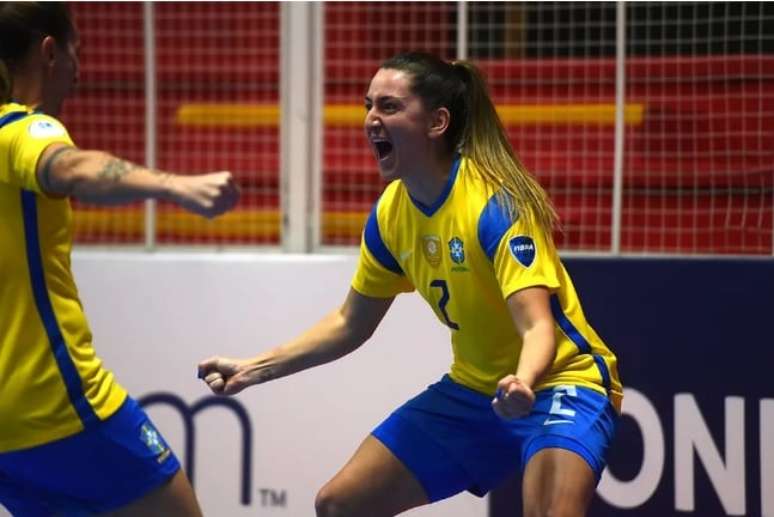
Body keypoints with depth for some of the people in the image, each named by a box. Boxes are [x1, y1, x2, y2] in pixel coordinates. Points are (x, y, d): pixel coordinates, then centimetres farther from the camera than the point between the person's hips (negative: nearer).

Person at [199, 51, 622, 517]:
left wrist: (522, 383, -55)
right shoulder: (391, 213, -3)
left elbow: (538, 326, -34)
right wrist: (253, 369, 6)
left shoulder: (497, 203, -24)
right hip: (472, 388, 8)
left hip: (557, 379, -8)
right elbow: (351, 324, 12)